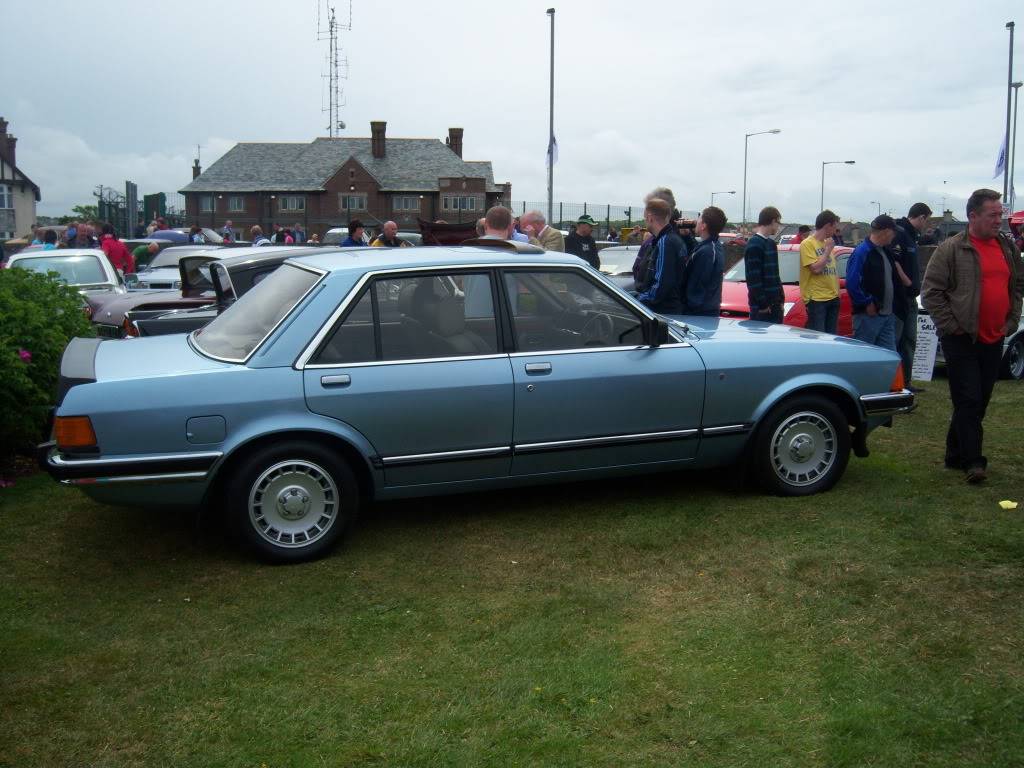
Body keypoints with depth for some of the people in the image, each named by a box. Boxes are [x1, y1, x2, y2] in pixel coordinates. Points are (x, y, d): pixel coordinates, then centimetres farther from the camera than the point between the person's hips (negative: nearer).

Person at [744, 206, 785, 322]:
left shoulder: (771, 243, 16)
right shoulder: (754, 244, -12)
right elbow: (753, 278, -17)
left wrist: (781, 297, 14)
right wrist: (762, 303, -18)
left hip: (775, 303, 9)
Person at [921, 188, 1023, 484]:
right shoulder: (951, 249, -8)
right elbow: (931, 291, -9)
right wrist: (952, 326, -11)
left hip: (994, 340, 6)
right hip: (962, 340, -6)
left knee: (979, 402, 11)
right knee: (969, 401, -7)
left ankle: (956, 455, 23)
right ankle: (973, 461, -4)